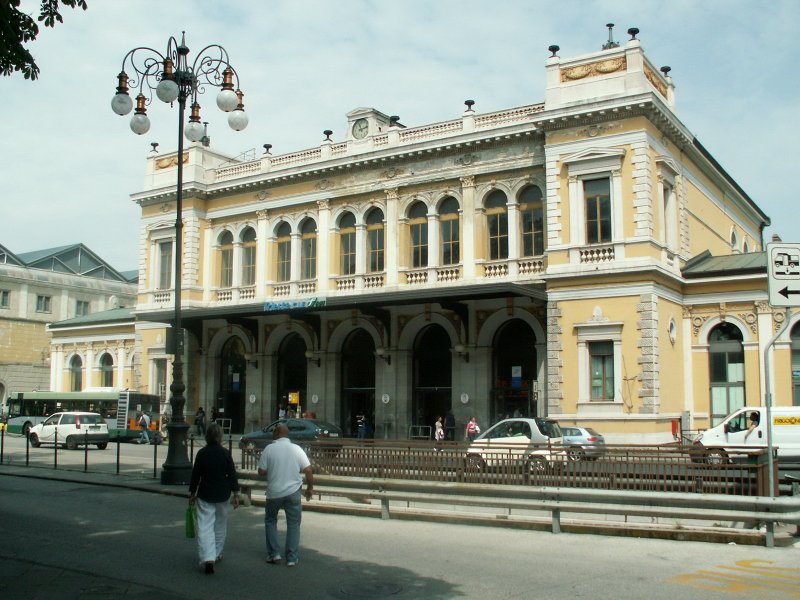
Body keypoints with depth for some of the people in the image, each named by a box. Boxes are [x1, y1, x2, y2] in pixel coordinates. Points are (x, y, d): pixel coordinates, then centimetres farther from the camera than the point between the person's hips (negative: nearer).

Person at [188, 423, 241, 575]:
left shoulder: (202, 453, -7)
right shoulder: (225, 453, -7)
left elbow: (195, 474, -2)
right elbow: (232, 474, -6)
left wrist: (192, 493, 10)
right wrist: (236, 494, 1)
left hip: (205, 495, -1)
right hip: (222, 495, 1)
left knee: (205, 526, -2)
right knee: (221, 525, 18)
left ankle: (207, 558, -15)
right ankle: (217, 554, 29)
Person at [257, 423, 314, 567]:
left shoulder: (269, 449, -6)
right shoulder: (296, 449, -2)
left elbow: (261, 472, -5)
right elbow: (308, 470, -4)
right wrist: (310, 487, 9)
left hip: (274, 492, 0)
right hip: (293, 492, 1)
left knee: (270, 521, 20)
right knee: (293, 524, 10)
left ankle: (274, 554, 14)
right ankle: (292, 558, 8)